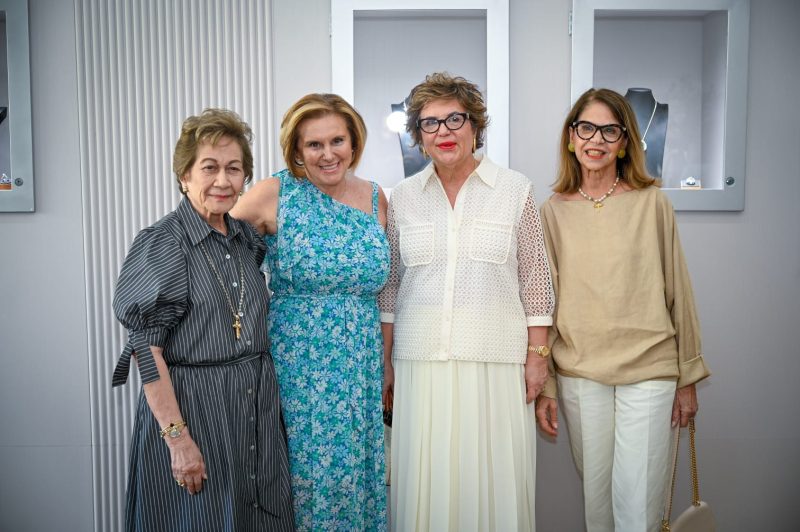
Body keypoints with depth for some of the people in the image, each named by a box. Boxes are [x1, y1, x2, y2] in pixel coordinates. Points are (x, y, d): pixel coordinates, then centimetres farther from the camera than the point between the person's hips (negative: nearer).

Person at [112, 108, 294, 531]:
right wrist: (177, 436, -20)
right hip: (191, 410, -6)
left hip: (258, 407, 6)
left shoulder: (246, 239, 7)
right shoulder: (161, 243, -11)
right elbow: (146, 348, -15)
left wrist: (264, 394, 9)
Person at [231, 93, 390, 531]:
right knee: (308, 474, 5)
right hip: (295, 368, -3)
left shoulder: (376, 199, 5)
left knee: (359, 474, 11)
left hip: (361, 370, 4)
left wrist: (386, 370, 12)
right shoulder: (273, 195, -7)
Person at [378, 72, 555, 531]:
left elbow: (535, 281, 3)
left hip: (496, 361, -1)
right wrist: (385, 361, 9)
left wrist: (537, 355, 0)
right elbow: (390, 287, 10)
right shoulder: (404, 197, 7)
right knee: (426, 483, 7)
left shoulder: (515, 189, 1)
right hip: (421, 361, 2)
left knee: (495, 481, 4)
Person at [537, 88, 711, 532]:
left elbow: (677, 292, 3)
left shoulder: (651, 203, -1)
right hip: (579, 374, 2)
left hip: (648, 371, -1)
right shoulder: (553, 212, 3)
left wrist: (688, 376, 5)